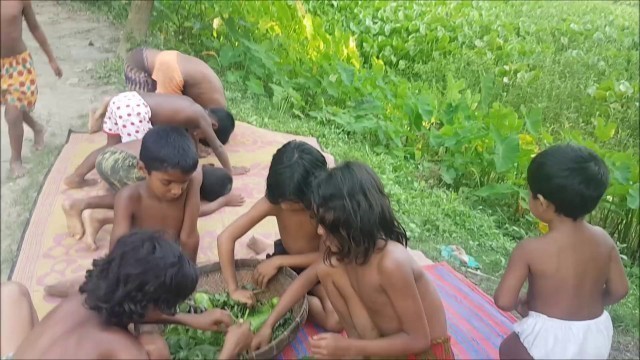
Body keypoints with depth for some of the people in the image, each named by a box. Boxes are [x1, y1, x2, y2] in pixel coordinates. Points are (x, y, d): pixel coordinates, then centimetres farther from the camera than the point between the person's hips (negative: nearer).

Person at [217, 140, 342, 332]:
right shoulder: (272, 202, -26)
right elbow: (225, 238, -28)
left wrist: (279, 261, -30)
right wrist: (234, 289, -33)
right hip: (285, 260, 2)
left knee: (335, 320, -25)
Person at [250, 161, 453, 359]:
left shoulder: (391, 262, -33)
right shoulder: (346, 250, -11)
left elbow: (419, 339, -24)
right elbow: (307, 278, 6)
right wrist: (269, 325, 4)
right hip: (389, 339, 8)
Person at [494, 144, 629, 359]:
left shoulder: (530, 250, -23)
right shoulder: (603, 240, -9)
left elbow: (504, 301, -21)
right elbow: (619, 290, 1)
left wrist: (519, 304, 1)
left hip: (548, 338, -5)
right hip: (595, 338, 5)